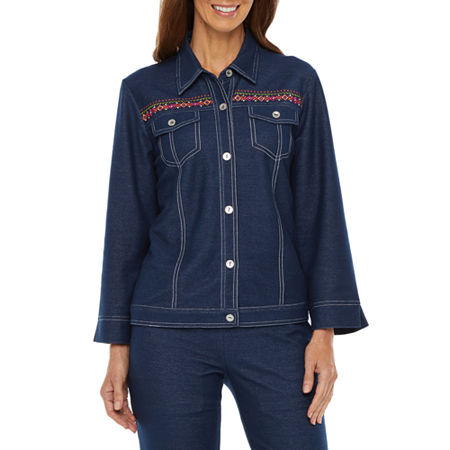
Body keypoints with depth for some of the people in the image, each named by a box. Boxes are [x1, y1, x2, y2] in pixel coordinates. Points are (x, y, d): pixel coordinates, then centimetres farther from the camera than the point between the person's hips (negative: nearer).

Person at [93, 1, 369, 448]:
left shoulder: (297, 82, 5)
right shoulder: (144, 92, 4)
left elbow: (319, 211, 2)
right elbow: (127, 223, 5)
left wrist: (325, 331, -5)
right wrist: (118, 347, 3)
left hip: (275, 329, 1)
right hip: (170, 333, 0)